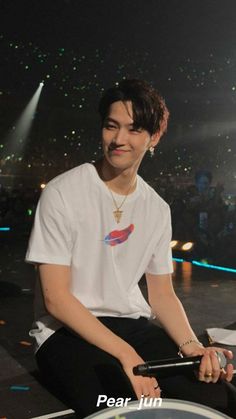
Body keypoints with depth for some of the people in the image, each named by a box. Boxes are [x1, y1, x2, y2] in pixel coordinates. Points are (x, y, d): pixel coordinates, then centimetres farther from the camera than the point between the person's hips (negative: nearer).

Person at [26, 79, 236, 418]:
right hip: (68, 331, -4)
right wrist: (126, 354, -22)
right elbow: (55, 298, -15)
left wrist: (193, 346, -11)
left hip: (133, 325, 5)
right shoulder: (63, 193, -12)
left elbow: (162, 292, 8)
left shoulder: (157, 209, 4)